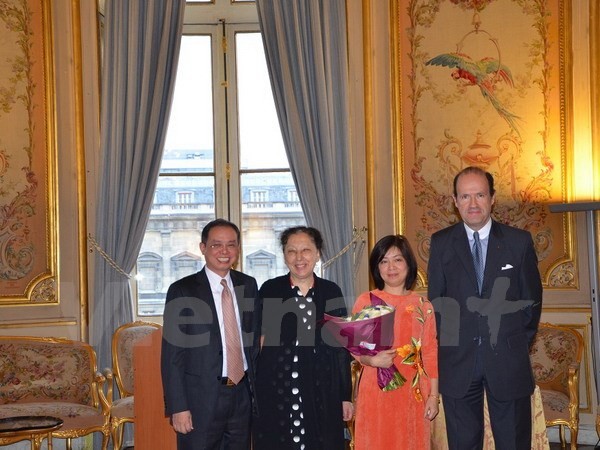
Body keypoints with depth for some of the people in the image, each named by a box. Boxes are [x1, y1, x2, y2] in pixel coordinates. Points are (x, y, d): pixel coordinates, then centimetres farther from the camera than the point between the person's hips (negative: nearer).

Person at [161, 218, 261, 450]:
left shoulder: (248, 285, 8)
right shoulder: (182, 291, -7)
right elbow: (171, 355, -8)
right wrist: (178, 407, -12)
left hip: (243, 395, 4)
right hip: (200, 399, -4)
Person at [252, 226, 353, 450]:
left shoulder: (331, 291, 4)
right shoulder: (270, 289, 0)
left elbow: (341, 347, 7)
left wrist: (346, 396, 6)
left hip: (322, 397, 1)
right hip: (276, 396, -1)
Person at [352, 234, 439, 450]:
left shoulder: (423, 305, 5)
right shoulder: (366, 301, 1)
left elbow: (431, 353, 5)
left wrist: (433, 395, 1)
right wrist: (372, 360, -17)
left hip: (413, 392, 1)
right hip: (376, 390, -1)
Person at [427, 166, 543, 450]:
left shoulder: (519, 241, 0)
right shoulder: (441, 243, 2)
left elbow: (532, 298, 6)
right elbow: (435, 300, 5)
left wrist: (520, 343, 6)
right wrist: (445, 344, 2)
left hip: (507, 360, 0)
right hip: (457, 361, 1)